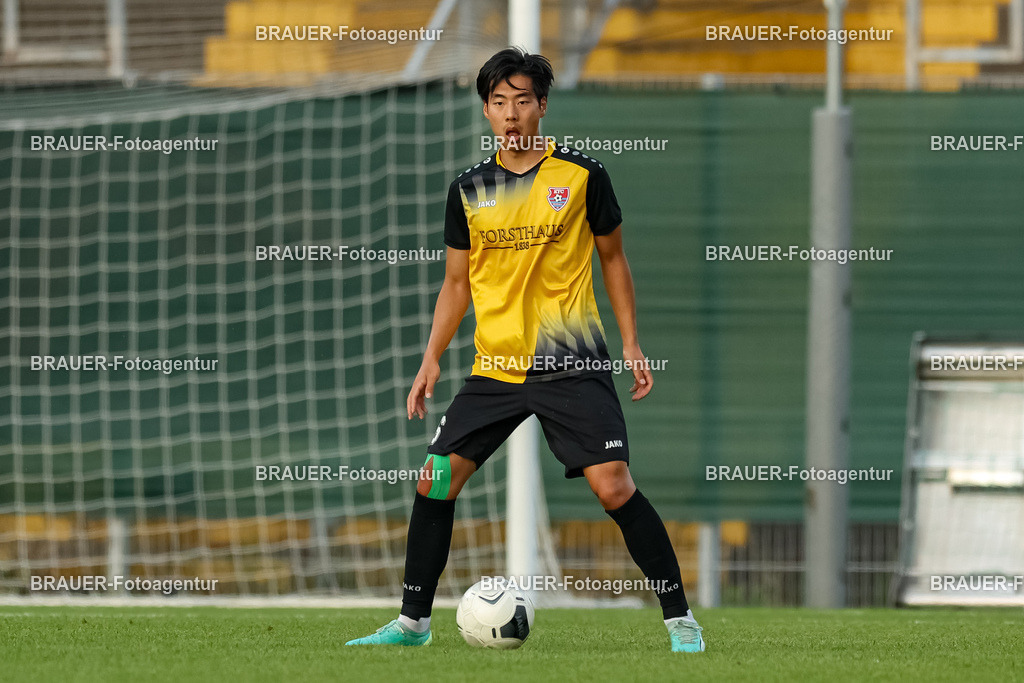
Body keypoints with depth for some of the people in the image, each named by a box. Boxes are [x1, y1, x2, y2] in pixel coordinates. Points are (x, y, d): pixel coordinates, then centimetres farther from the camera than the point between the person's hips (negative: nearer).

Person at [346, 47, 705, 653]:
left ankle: (680, 618, -5)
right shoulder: (469, 189, 7)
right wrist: (432, 360, 7)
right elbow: (457, 284, 15)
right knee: (436, 481, 0)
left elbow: (613, 259, 8)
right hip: (495, 368, 4)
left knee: (613, 486, -15)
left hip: (573, 366, -4)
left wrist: (633, 344, 3)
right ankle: (413, 621, 13)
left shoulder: (583, 175, -1)